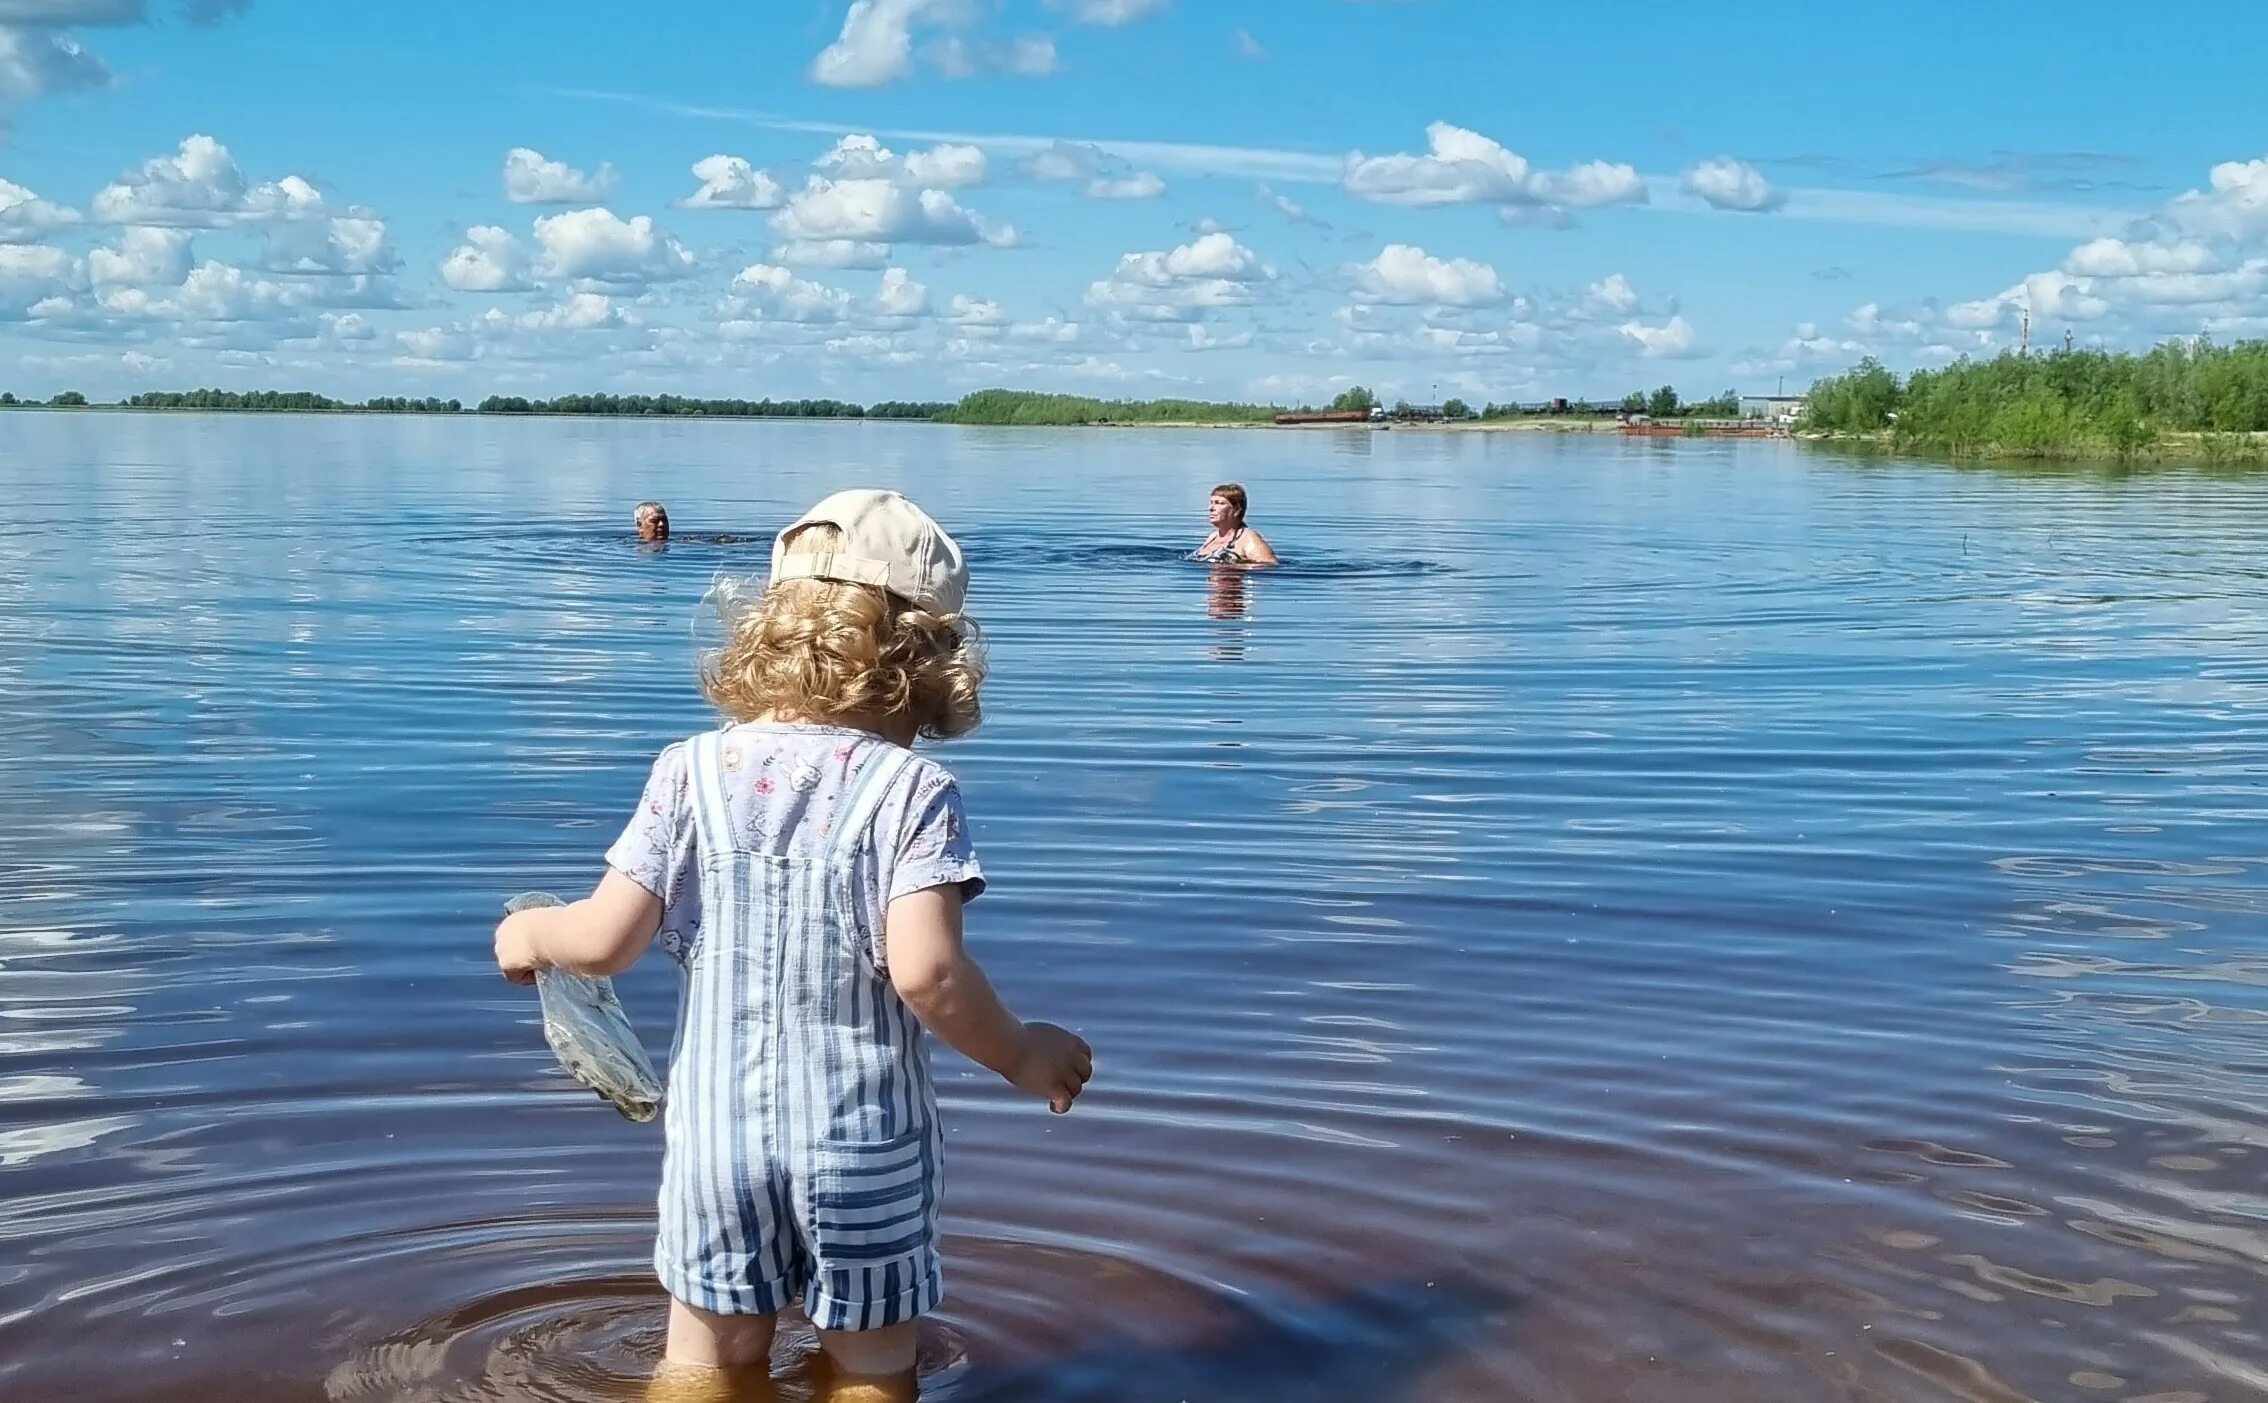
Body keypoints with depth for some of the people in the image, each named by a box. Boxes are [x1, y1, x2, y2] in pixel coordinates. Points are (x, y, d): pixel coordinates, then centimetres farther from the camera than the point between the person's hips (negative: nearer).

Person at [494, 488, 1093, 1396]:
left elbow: (606, 940, -6)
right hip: (865, 1149, -2)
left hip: (716, 1134, 3)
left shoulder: (693, 773, -5)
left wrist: (531, 933, 16)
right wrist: (1020, 1056, -7)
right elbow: (925, 973, -23)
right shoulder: (912, 791, -14)